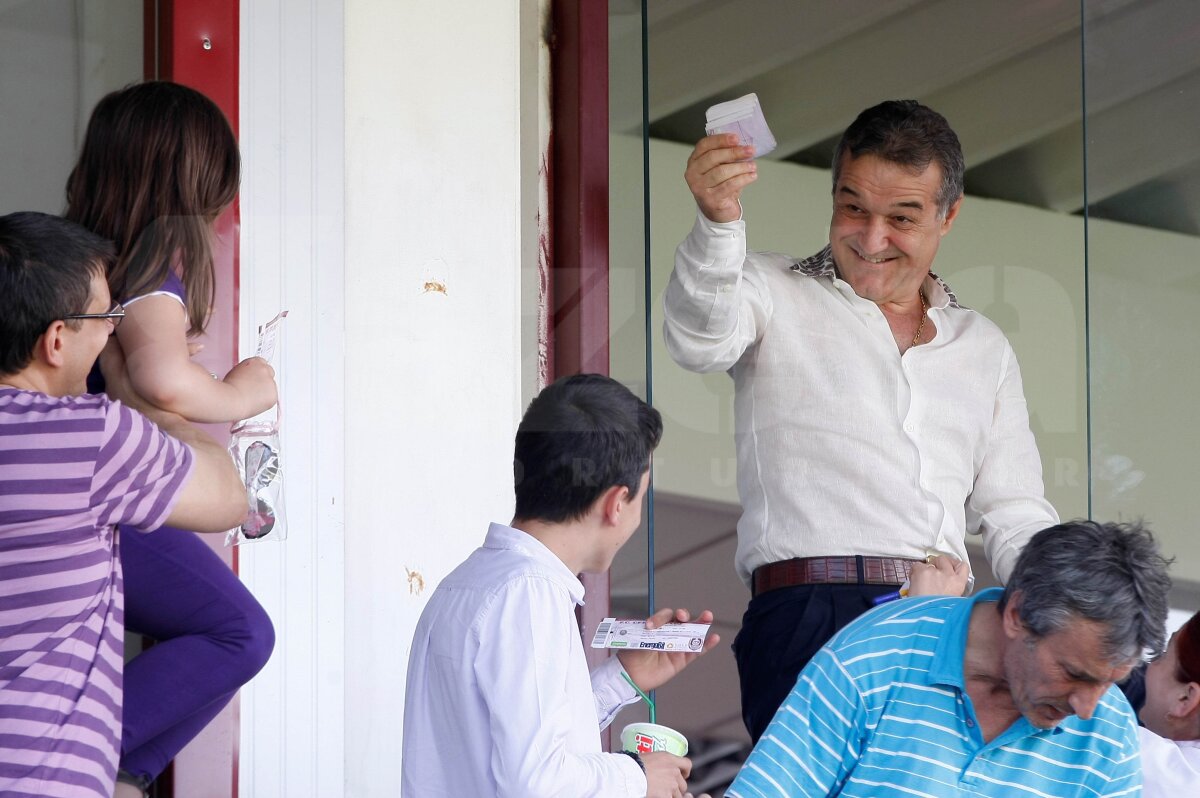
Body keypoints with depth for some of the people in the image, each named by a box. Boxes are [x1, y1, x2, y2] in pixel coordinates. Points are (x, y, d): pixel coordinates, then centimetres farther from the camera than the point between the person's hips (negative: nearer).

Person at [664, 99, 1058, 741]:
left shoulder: (984, 348, 25)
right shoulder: (774, 292, 14)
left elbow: (1014, 516, 24)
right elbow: (701, 341, -9)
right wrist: (718, 224, -29)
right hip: (809, 620, -5)